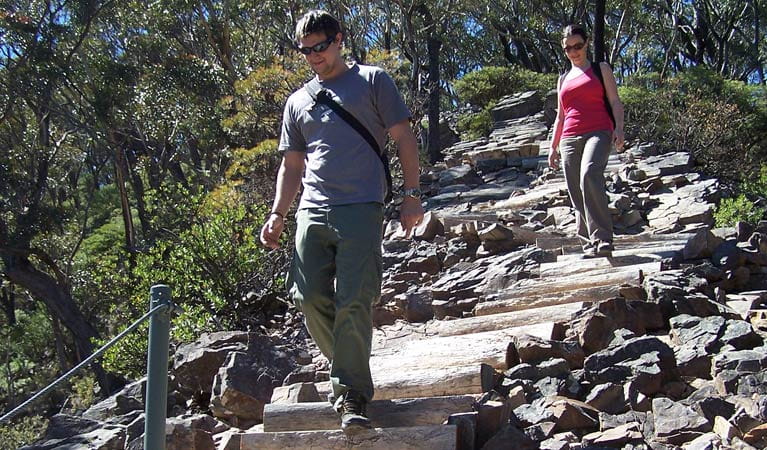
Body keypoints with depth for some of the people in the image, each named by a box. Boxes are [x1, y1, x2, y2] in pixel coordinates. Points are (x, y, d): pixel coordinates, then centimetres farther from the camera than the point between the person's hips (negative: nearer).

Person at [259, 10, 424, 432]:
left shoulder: (372, 81, 10)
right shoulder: (298, 101, 22)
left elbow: (403, 138, 7)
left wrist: (411, 194, -3)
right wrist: (277, 214, 13)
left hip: (360, 208, -4)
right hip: (312, 211, 5)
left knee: (352, 302, -11)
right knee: (310, 298, -2)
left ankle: (352, 394, -3)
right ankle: (348, 369, 19)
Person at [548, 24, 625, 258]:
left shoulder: (601, 69, 15)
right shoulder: (563, 80, 26)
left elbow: (615, 101, 7)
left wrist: (619, 128, -10)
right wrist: (553, 147, 20)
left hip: (598, 132, -5)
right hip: (570, 139, 5)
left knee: (589, 174, -31)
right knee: (577, 195, -3)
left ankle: (602, 240, -36)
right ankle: (588, 245, 1)